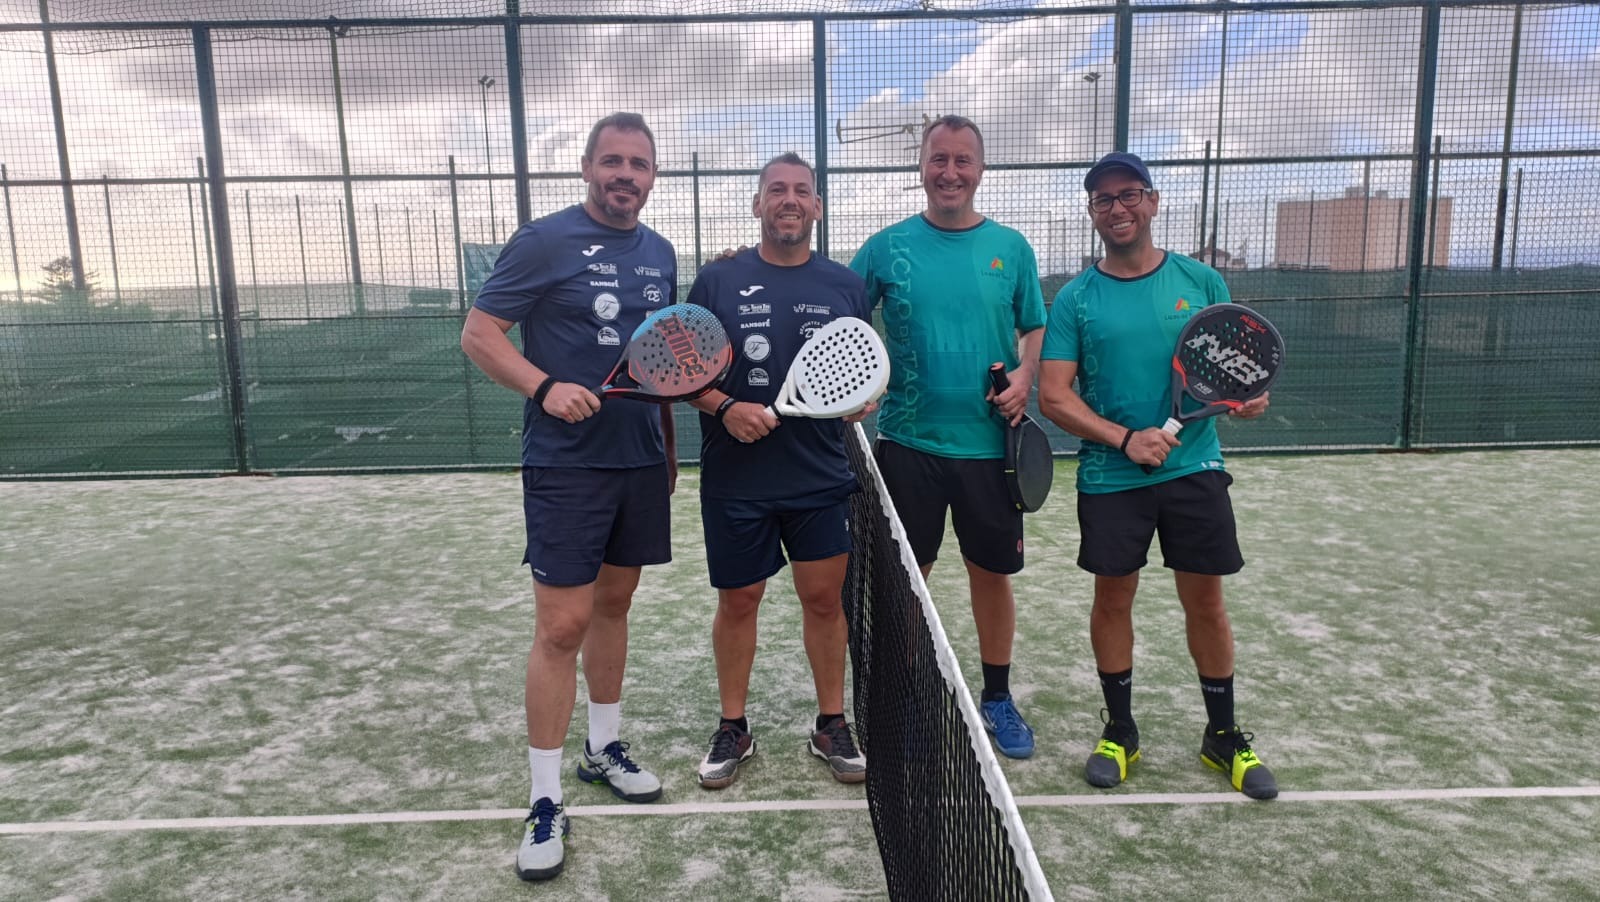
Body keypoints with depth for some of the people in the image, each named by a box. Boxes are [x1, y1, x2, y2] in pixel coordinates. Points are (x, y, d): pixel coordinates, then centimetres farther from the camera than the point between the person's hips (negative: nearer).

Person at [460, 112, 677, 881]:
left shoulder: (659, 253, 11)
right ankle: (545, 800, 8)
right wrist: (545, 388, -23)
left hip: (641, 462, 6)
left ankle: (603, 748, 34)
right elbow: (478, 334, -7)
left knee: (613, 602, 16)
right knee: (563, 625, -5)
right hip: (566, 464, -6)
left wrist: (670, 446, 17)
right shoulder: (545, 241, -8)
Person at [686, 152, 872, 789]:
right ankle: (733, 728, 26)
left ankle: (831, 726, 25)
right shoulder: (718, 281, 0)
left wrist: (863, 400, -8)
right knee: (737, 601, 9)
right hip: (735, 480, -1)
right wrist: (724, 407, -18)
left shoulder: (845, 286, 6)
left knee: (824, 597, 7)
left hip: (821, 478, 1)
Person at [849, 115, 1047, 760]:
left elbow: (1036, 329, 10)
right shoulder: (888, 246, 0)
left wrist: (1025, 377, -8)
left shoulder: (1010, 247, 4)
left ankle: (997, 698, 29)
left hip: (989, 441, 1)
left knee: (992, 573, 11)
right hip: (908, 440, -1)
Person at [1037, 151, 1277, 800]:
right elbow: (1053, 395, -7)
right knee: (1113, 600, 8)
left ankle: (1224, 736, 27)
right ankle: (1119, 731, 27)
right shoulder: (1075, 299, -2)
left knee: (1205, 602, 8)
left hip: (1195, 469, 1)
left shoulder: (1200, 281, 3)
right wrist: (1125, 438, -18)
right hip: (1111, 477, -1)